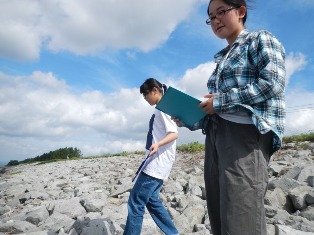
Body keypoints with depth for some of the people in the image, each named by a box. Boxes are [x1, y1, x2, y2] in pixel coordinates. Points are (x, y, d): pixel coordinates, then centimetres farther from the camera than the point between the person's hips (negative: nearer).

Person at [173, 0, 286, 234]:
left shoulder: (260, 39, 7)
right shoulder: (222, 59, 26)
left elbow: (273, 83, -10)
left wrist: (221, 101, -10)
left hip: (246, 132, -7)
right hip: (215, 134, 8)